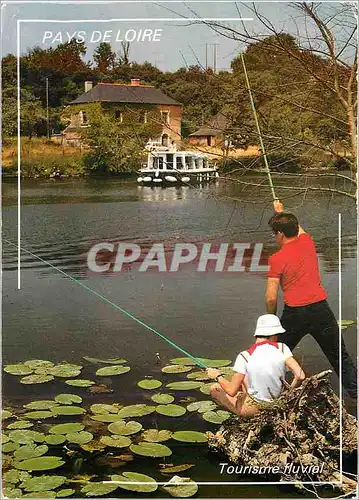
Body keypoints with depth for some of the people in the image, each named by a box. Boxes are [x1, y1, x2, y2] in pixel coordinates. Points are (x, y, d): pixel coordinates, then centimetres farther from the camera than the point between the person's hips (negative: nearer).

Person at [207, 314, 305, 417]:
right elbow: (300, 376, -17)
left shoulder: (245, 356, -18)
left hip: (256, 408, -4)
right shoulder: (282, 348, -11)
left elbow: (232, 391, -16)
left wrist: (217, 376, 2)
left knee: (215, 388, 15)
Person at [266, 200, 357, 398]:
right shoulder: (307, 243, 5)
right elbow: (298, 228, 31)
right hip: (321, 308, 4)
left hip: (294, 313, -3)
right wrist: (281, 212, 45)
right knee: (341, 358, 12)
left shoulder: (276, 259, -8)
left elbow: (271, 298, -10)